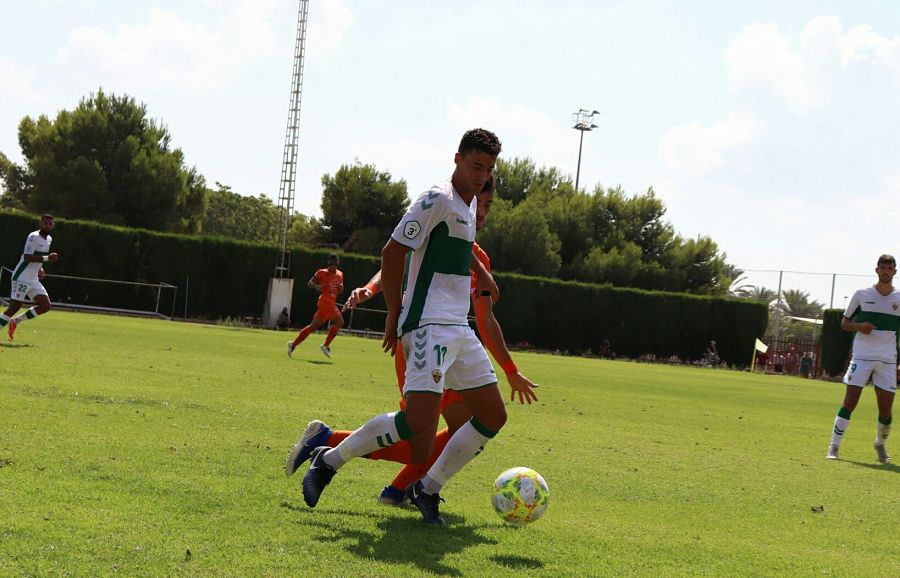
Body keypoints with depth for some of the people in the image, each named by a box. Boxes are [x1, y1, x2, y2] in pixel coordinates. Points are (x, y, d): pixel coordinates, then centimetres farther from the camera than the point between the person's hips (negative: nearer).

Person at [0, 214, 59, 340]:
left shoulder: (49, 239, 14)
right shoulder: (34, 237, -14)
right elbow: (27, 257, -24)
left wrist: (39, 269, 12)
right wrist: (47, 258, -27)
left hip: (34, 280, 8)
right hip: (22, 278, -8)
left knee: (46, 306, 1)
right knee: (15, 307, -9)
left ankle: (15, 321, 13)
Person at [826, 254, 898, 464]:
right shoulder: (862, 295, 3)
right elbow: (844, 323, 9)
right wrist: (859, 326, -13)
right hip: (862, 357, -2)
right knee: (850, 401, -8)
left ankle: (880, 445, 26)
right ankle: (834, 447, -3)